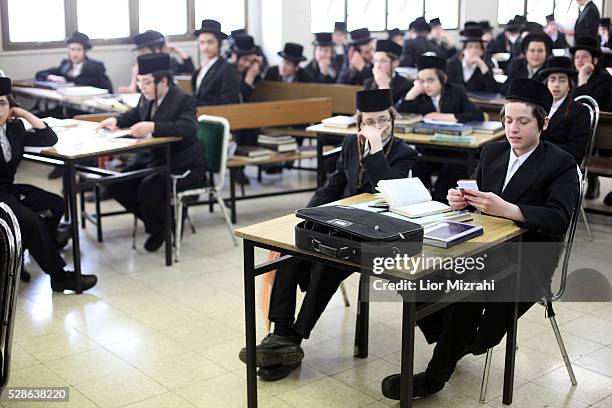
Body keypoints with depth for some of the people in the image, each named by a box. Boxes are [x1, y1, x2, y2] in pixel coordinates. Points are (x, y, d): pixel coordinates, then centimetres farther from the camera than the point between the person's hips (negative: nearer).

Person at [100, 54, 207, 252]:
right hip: (153, 157, 9)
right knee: (117, 186, -2)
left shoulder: (184, 100, -17)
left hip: (183, 166, -8)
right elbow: (135, 115, 26)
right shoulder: (147, 98, 5)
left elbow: (188, 128, -35)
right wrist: (116, 120, 4)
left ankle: (160, 229, 4)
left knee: (148, 189, -29)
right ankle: (155, 220, 18)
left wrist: (153, 126, -45)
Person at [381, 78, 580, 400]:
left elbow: (560, 217, -18)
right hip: (485, 244, 6)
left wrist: (506, 209, -31)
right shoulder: (491, 152, 13)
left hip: (529, 257, -5)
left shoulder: (561, 164, -5)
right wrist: (460, 199, -9)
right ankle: (454, 340, 4)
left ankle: (436, 376, -17)